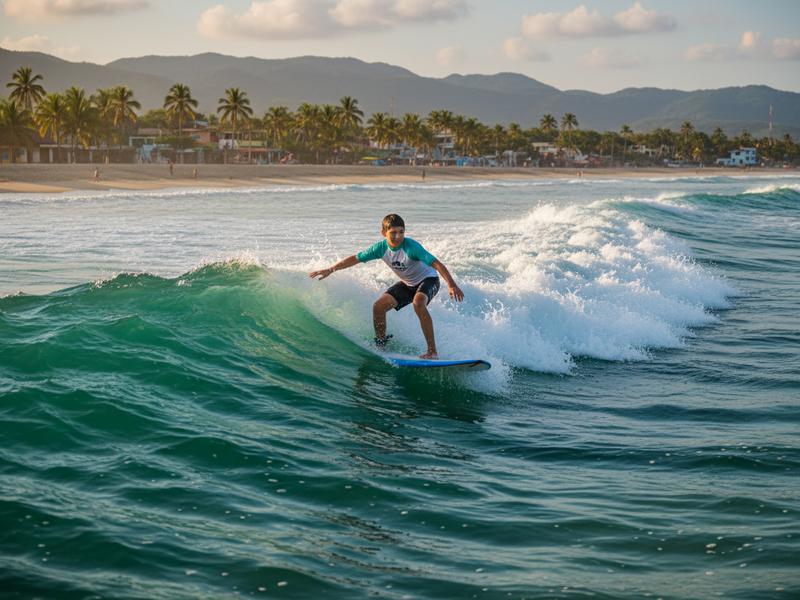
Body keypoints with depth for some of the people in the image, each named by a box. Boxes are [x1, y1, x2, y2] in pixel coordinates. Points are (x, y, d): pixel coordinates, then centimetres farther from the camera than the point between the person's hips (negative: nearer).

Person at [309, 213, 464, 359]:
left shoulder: (411, 247, -31)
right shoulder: (381, 248, -15)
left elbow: (436, 264, -37)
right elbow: (355, 259, -3)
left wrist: (451, 284, -49)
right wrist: (330, 270, -3)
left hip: (428, 280, -6)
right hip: (407, 284, 6)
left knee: (418, 303, -36)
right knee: (378, 306, -8)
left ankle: (432, 351, -31)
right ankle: (380, 346, 12)